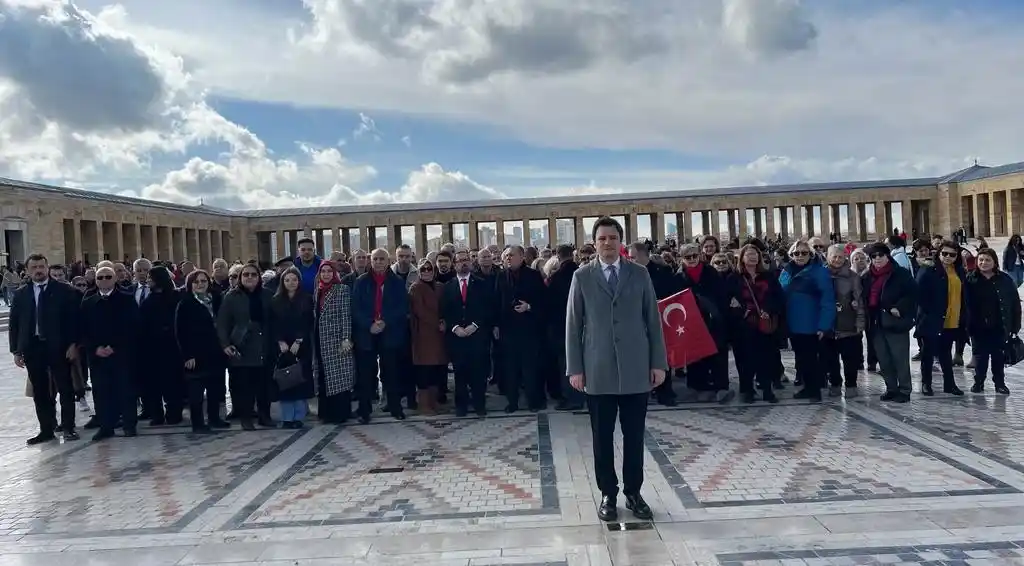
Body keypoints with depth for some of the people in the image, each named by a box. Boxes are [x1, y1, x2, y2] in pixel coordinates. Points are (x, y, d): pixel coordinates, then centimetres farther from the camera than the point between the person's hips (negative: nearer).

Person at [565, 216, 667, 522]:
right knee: (602, 437, 6)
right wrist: (575, 368, -3)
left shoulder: (640, 274, 5)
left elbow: (653, 320, 6)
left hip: (636, 368, 1)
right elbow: (573, 324, 2)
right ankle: (608, 494, 20)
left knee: (634, 436, 8)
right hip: (598, 371, -1)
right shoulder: (582, 277, 2)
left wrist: (659, 362, 1)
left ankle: (633, 492, 22)